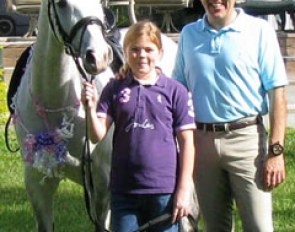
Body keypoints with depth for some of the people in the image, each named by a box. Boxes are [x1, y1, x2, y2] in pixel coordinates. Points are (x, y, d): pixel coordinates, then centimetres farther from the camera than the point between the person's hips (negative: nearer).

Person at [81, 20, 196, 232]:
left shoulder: (175, 91, -3)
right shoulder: (115, 89, 3)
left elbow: (186, 143, -1)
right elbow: (97, 136, -2)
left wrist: (184, 190, -5)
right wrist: (91, 109, -22)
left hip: (164, 190, -2)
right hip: (124, 190, 2)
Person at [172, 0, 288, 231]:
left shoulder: (259, 31, -3)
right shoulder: (188, 34, 9)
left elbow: (277, 93, -5)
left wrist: (276, 151, -11)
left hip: (246, 139, -4)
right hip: (202, 141, 4)